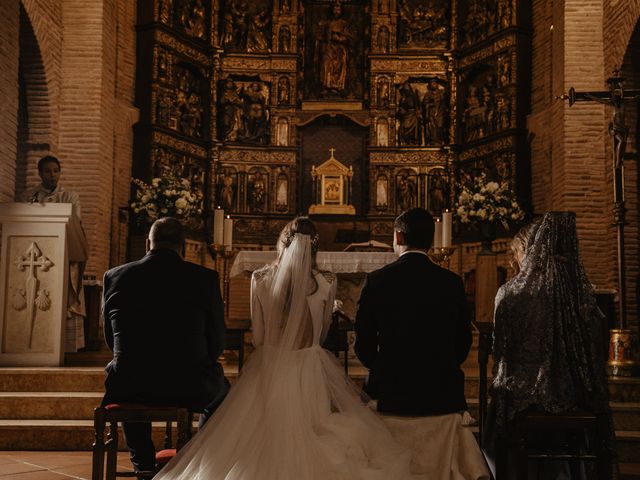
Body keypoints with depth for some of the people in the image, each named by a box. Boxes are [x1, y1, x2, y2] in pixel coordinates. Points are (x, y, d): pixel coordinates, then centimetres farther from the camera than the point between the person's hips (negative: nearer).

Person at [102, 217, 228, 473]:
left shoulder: (114, 276, -1)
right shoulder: (205, 278, -6)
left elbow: (111, 339, 9)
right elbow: (217, 342, 1)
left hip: (131, 389, 2)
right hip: (190, 389, -1)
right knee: (221, 390, 32)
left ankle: (144, 467, 41)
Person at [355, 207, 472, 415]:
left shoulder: (376, 281, -6)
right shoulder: (453, 283, -1)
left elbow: (364, 344, -1)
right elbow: (463, 343, 6)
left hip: (391, 392, -2)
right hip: (442, 397, 2)